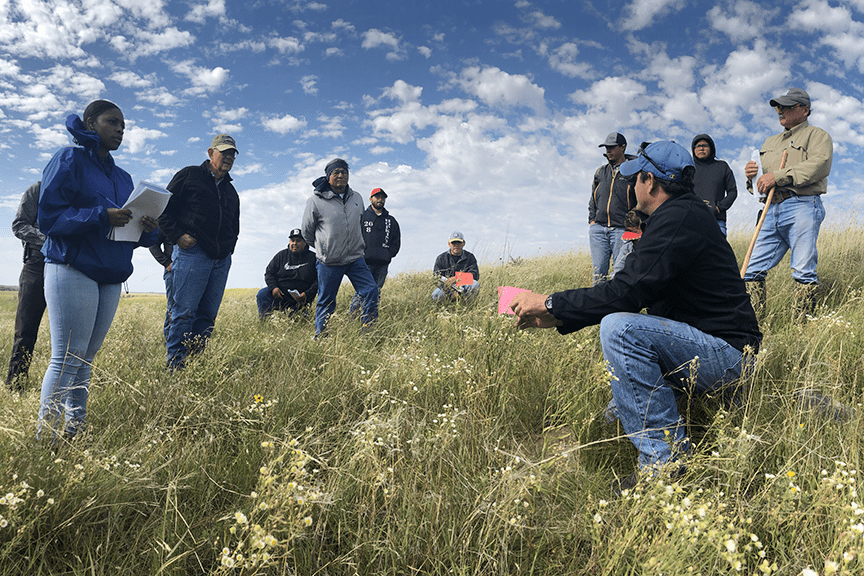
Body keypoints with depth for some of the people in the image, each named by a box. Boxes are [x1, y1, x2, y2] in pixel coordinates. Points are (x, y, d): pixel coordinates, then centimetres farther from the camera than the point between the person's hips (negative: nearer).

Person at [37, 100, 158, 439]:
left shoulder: (123, 178, 21)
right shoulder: (69, 161, 0)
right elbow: (48, 217, -8)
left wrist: (147, 232, -2)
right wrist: (101, 216, -19)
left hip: (110, 279, 6)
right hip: (72, 272, -6)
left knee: (86, 359, 7)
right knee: (67, 359, -8)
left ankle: (75, 430, 13)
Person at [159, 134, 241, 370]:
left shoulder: (230, 190, 24)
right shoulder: (189, 176, 6)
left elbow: (235, 225, 31)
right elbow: (164, 208, 2)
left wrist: (229, 246, 14)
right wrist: (177, 236, -9)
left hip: (221, 259, 6)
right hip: (192, 251, -6)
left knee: (208, 314, 4)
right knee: (184, 311, -9)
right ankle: (175, 366, -3)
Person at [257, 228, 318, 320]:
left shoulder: (312, 258, 4)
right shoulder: (281, 255, 11)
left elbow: (318, 280, 0)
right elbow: (269, 273, 12)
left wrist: (307, 294, -16)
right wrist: (273, 287, -9)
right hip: (279, 294, 3)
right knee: (262, 294, -23)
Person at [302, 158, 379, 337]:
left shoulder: (356, 198, 8)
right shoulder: (316, 201, -6)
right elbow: (307, 231, 5)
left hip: (356, 260, 4)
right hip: (329, 263, -3)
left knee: (371, 291, -8)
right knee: (326, 303, 5)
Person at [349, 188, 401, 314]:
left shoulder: (391, 221, 18)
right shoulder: (362, 216, 8)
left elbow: (396, 242, 20)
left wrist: (389, 254, 6)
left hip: (383, 263, 3)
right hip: (365, 261, -3)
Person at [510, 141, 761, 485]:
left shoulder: (678, 218, -18)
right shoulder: (683, 214, 15)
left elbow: (627, 292, -26)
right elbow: (630, 290, 11)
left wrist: (549, 303, -17)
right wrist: (558, 317, 4)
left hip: (725, 350, -10)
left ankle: (664, 462, -23)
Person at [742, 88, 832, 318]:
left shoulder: (817, 135, 9)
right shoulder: (770, 142, 29)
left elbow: (819, 165, -12)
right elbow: (762, 182, 29)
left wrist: (778, 176, -17)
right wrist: (751, 175, 5)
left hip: (801, 207, -6)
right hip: (771, 211, 6)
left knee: (803, 272, -9)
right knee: (753, 270, -1)